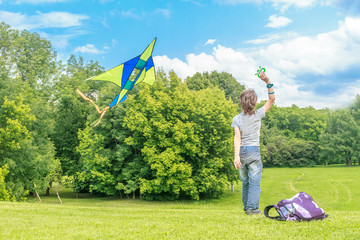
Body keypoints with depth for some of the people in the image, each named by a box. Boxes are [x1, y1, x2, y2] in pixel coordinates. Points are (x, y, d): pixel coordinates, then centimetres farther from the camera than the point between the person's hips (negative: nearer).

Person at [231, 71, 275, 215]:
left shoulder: (237, 119, -2)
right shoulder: (258, 115, -4)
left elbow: (237, 137, -12)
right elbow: (272, 99, 3)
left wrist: (236, 156, -17)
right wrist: (267, 82, -6)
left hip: (242, 151, 2)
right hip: (253, 151, -2)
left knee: (245, 182, 12)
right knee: (254, 181, -1)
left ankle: (246, 207, 15)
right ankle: (252, 208, -9)